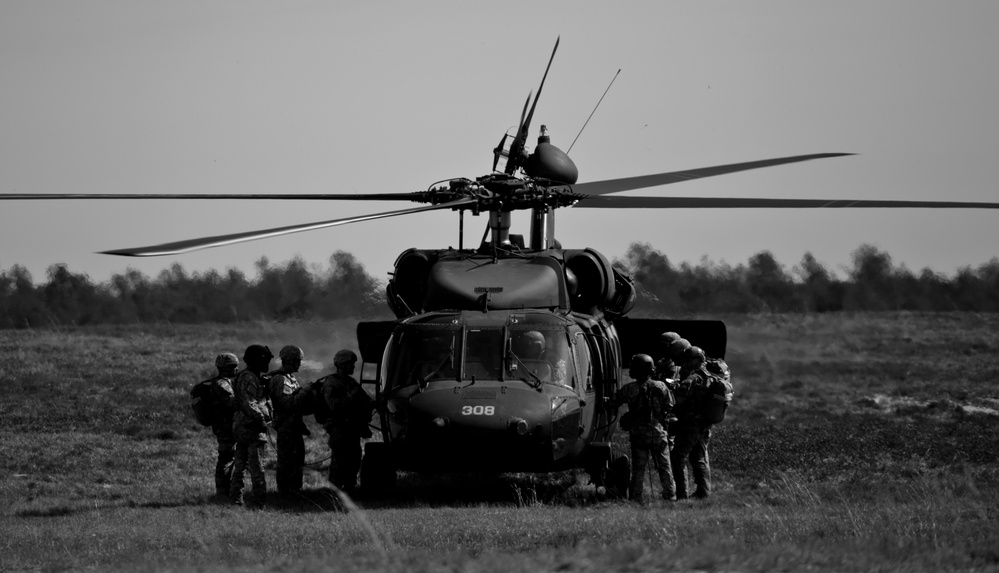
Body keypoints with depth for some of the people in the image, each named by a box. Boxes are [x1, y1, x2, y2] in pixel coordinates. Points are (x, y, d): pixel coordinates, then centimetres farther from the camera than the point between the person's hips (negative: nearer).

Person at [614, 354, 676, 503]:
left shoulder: (629, 389, -11)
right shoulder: (660, 387, -6)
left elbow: (615, 402, -2)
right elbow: (670, 406, 2)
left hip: (638, 434, -1)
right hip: (658, 432, 1)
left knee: (638, 468, 5)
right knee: (664, 466, 12)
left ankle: (637, 497, 2)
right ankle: (670, 495, 14)